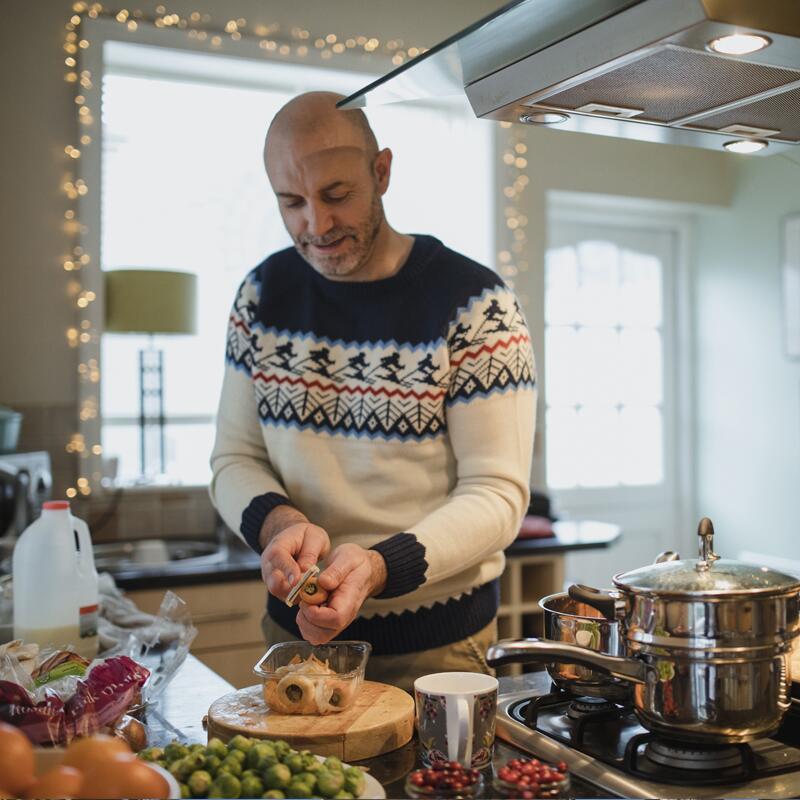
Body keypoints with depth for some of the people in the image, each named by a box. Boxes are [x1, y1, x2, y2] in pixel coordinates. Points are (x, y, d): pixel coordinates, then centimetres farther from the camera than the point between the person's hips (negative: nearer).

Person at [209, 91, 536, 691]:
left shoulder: (474, 305, -15)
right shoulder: (264, 294, -1)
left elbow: (497, 494, -17)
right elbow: (235, 459, 3)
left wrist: (378, 567, -33)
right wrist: (278, 522, -20)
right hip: (296, 626, 4)